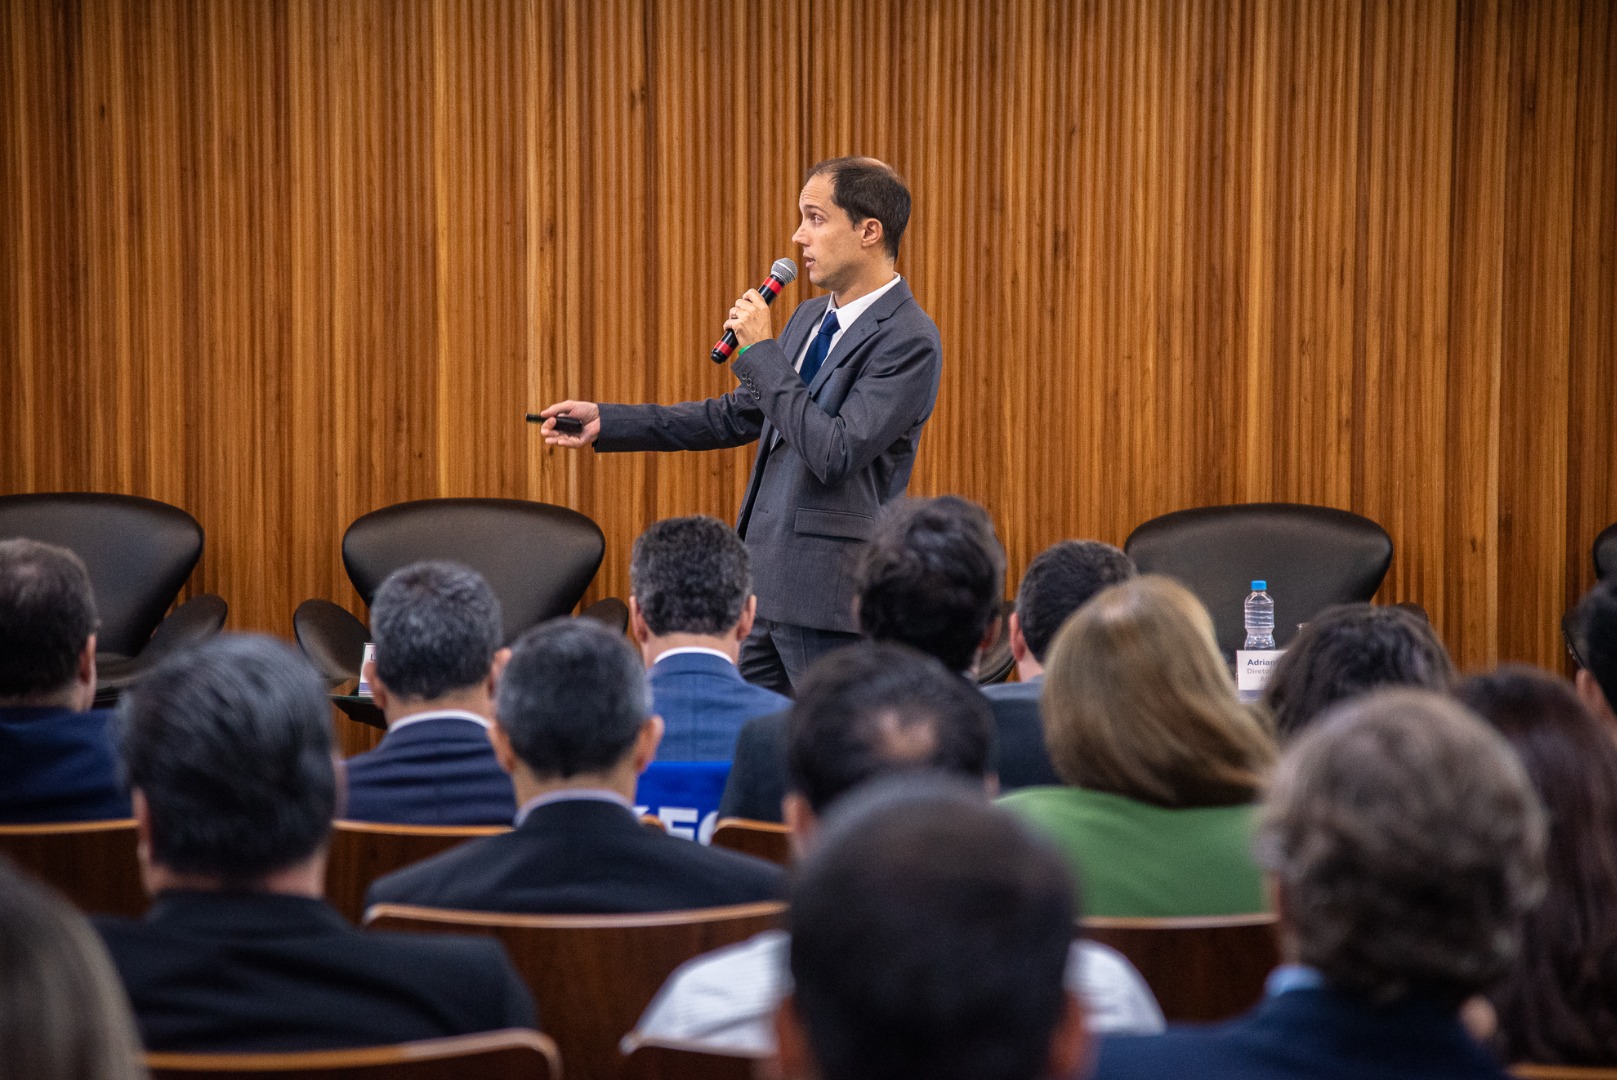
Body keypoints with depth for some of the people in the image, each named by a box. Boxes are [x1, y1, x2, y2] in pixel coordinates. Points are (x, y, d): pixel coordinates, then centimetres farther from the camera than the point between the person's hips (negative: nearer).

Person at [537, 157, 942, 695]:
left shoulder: (909, 339, -14)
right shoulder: (811, 317, 14)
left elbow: (836, 453, -23)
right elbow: (738, 415, 22)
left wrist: (761, 350, -16)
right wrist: (605, 423, 18)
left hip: (827, 592, -9)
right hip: (762, 575, 9)